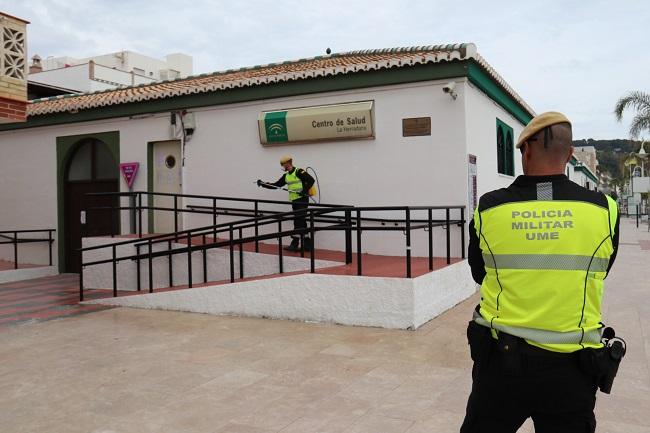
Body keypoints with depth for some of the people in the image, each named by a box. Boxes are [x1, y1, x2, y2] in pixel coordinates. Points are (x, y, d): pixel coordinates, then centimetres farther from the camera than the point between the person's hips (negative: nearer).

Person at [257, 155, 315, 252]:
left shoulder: (299, 172, -10)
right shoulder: (286, 176, 14)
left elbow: (311, 180, -16)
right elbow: (276, 185, 16)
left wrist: (305, 190, -23)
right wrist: (263, 184, 9)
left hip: (302, 200, -9)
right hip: (294, 201, 9)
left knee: (298, 222, -7)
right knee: (301, 222, 10)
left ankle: (295, 243, -3)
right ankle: (307, 244, 15)